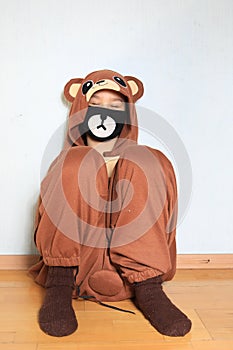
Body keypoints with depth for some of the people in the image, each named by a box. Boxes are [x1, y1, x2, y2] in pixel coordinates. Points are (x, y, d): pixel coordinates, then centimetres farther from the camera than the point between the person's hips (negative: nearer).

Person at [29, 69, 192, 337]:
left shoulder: (145, 163, 16)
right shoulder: (68, 163, 15)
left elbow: (163, 218, 7)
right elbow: (43, 225, 6)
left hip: (129, 276, 1)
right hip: (74, 267, 0)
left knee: (146, 163, -18)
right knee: (79, 164, -20)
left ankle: (148, 288, -20)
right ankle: (59, 285, -19)